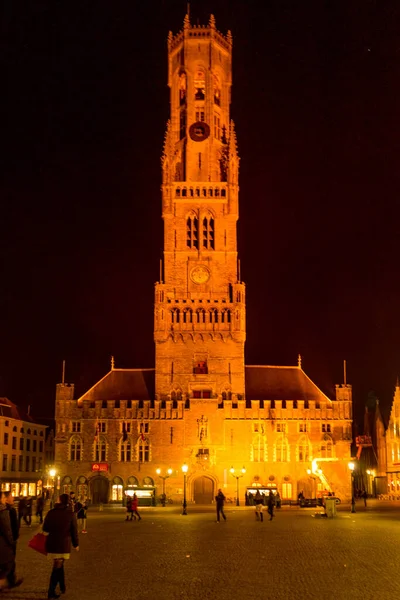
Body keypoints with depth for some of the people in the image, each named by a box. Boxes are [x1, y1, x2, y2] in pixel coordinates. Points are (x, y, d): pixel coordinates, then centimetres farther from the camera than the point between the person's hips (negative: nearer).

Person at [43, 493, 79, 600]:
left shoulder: (51, 512, -4)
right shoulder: (71, 514, -11)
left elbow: (45, 528, 3)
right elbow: (74, 531, -6)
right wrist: (76, 544, 9)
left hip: (52, 543, 3)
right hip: (63, 544, -3)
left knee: (58, 565, 20)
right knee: (58, 567, 7)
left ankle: (62, 587, 29)